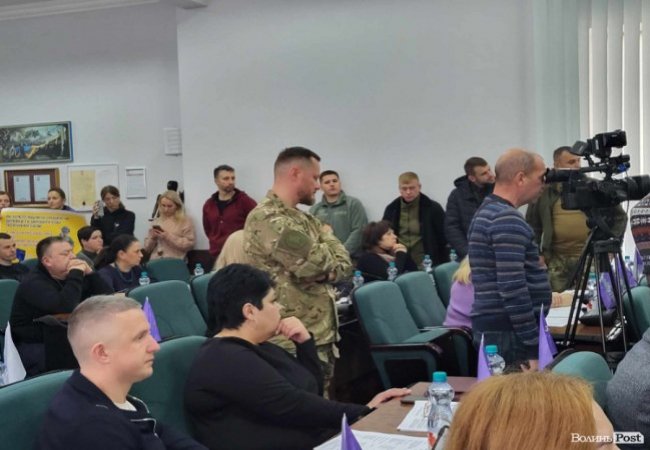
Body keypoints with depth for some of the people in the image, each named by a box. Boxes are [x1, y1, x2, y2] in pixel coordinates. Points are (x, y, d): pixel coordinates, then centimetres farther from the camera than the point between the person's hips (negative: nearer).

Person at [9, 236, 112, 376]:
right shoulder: (34, 283, -15)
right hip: (34, 347, -7)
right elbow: (66, 307, -34)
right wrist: (77, 273, -23)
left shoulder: (71, 276, 9)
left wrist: (89, 273, -8)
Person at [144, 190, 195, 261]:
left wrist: (169, 237, -9)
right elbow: (147, 248, 18)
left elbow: (189, 244, -5)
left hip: (174, 262, -3)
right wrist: (152, 238, -1)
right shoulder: (156, 221, 17)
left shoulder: (185, 221, 6)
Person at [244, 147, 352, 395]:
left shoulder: (304, 219, 16)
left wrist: (327, 272, -9)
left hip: (323, 336, 9)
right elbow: (317, 264, -19)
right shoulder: (267, 219, -16)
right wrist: (327, 238, 1)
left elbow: (344, 263, 12)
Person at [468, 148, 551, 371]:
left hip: (492, 327, 10)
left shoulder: (486, 212, 15)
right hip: (509, 332, -10)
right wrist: (532, 347, -20)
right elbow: (512, 288, -22)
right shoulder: (507, 220, -16)